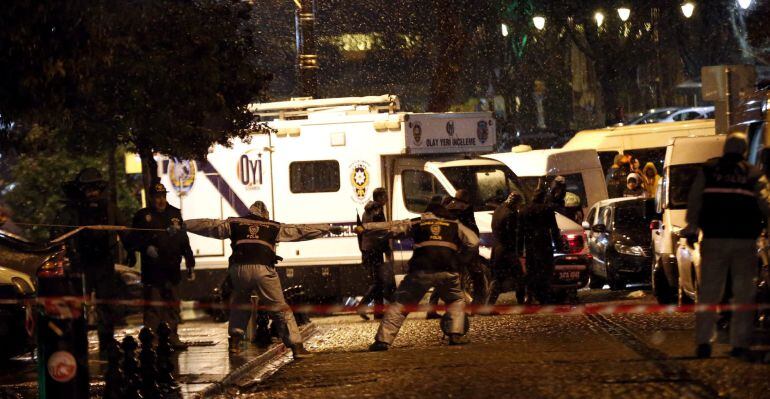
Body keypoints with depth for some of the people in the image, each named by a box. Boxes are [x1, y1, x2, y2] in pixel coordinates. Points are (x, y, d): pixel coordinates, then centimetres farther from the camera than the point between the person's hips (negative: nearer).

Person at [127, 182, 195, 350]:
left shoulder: (175, 214, 14)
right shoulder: (143, 216, 1)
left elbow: (184, 240, 18)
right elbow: (132, 241, -1)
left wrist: (190, 262, 16)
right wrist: (146, 248, -18)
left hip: (172, 269, 5)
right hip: (152, 270, -5)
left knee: (172, 305, 10)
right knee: (153, 308, -6)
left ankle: (173, 337, 18)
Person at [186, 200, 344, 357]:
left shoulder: (234, 224, 20)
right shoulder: (274, 227, 19)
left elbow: (208, 225, 25)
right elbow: (302, 230, 22)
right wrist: (328, 228, 29)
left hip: (239, 269, 2)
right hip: (263, 270, -2)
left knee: (240, 304, 27)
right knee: (280, 308, 5)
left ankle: (235, 340, 18)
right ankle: (296, 346, -1)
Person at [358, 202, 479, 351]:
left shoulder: (416, 223, 24)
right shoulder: (455, 225, 25)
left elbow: (389, 227, 23)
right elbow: (473, 243, 18)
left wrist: (365, 228, 28)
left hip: (420, 271, 0)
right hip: (447, 271, 0)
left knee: (400, 304, 8)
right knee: (456, 301, 24)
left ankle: (383, 340, -2)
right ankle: (456, 335, 5)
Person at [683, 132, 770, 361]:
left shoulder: (707, 171, 5)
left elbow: (693, 203, 3)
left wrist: (691, 230, 9)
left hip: (714, 240, 1)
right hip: (745, 241, -1)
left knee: (709, 292, 5)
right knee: (743, 295, 5)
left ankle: (703, 342, -3)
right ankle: (740, 345, -1)